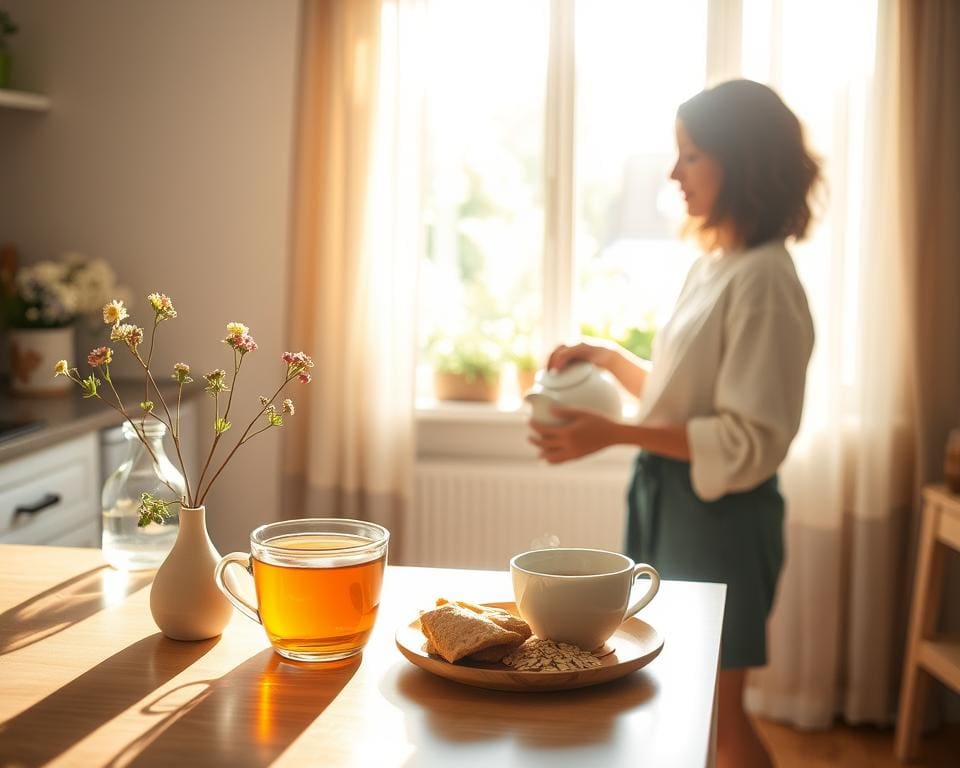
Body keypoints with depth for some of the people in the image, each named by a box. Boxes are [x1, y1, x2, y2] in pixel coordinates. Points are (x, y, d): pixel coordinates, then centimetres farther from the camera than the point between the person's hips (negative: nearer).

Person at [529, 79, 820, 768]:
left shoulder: (763, 280, -18)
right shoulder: (711, 266, 9)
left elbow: (752, 442, -22)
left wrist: (616, 433, -25)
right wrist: (610, 357, 8)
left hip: (720, 514, -9)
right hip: (667, 499, 9)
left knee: (715, 712, 4)